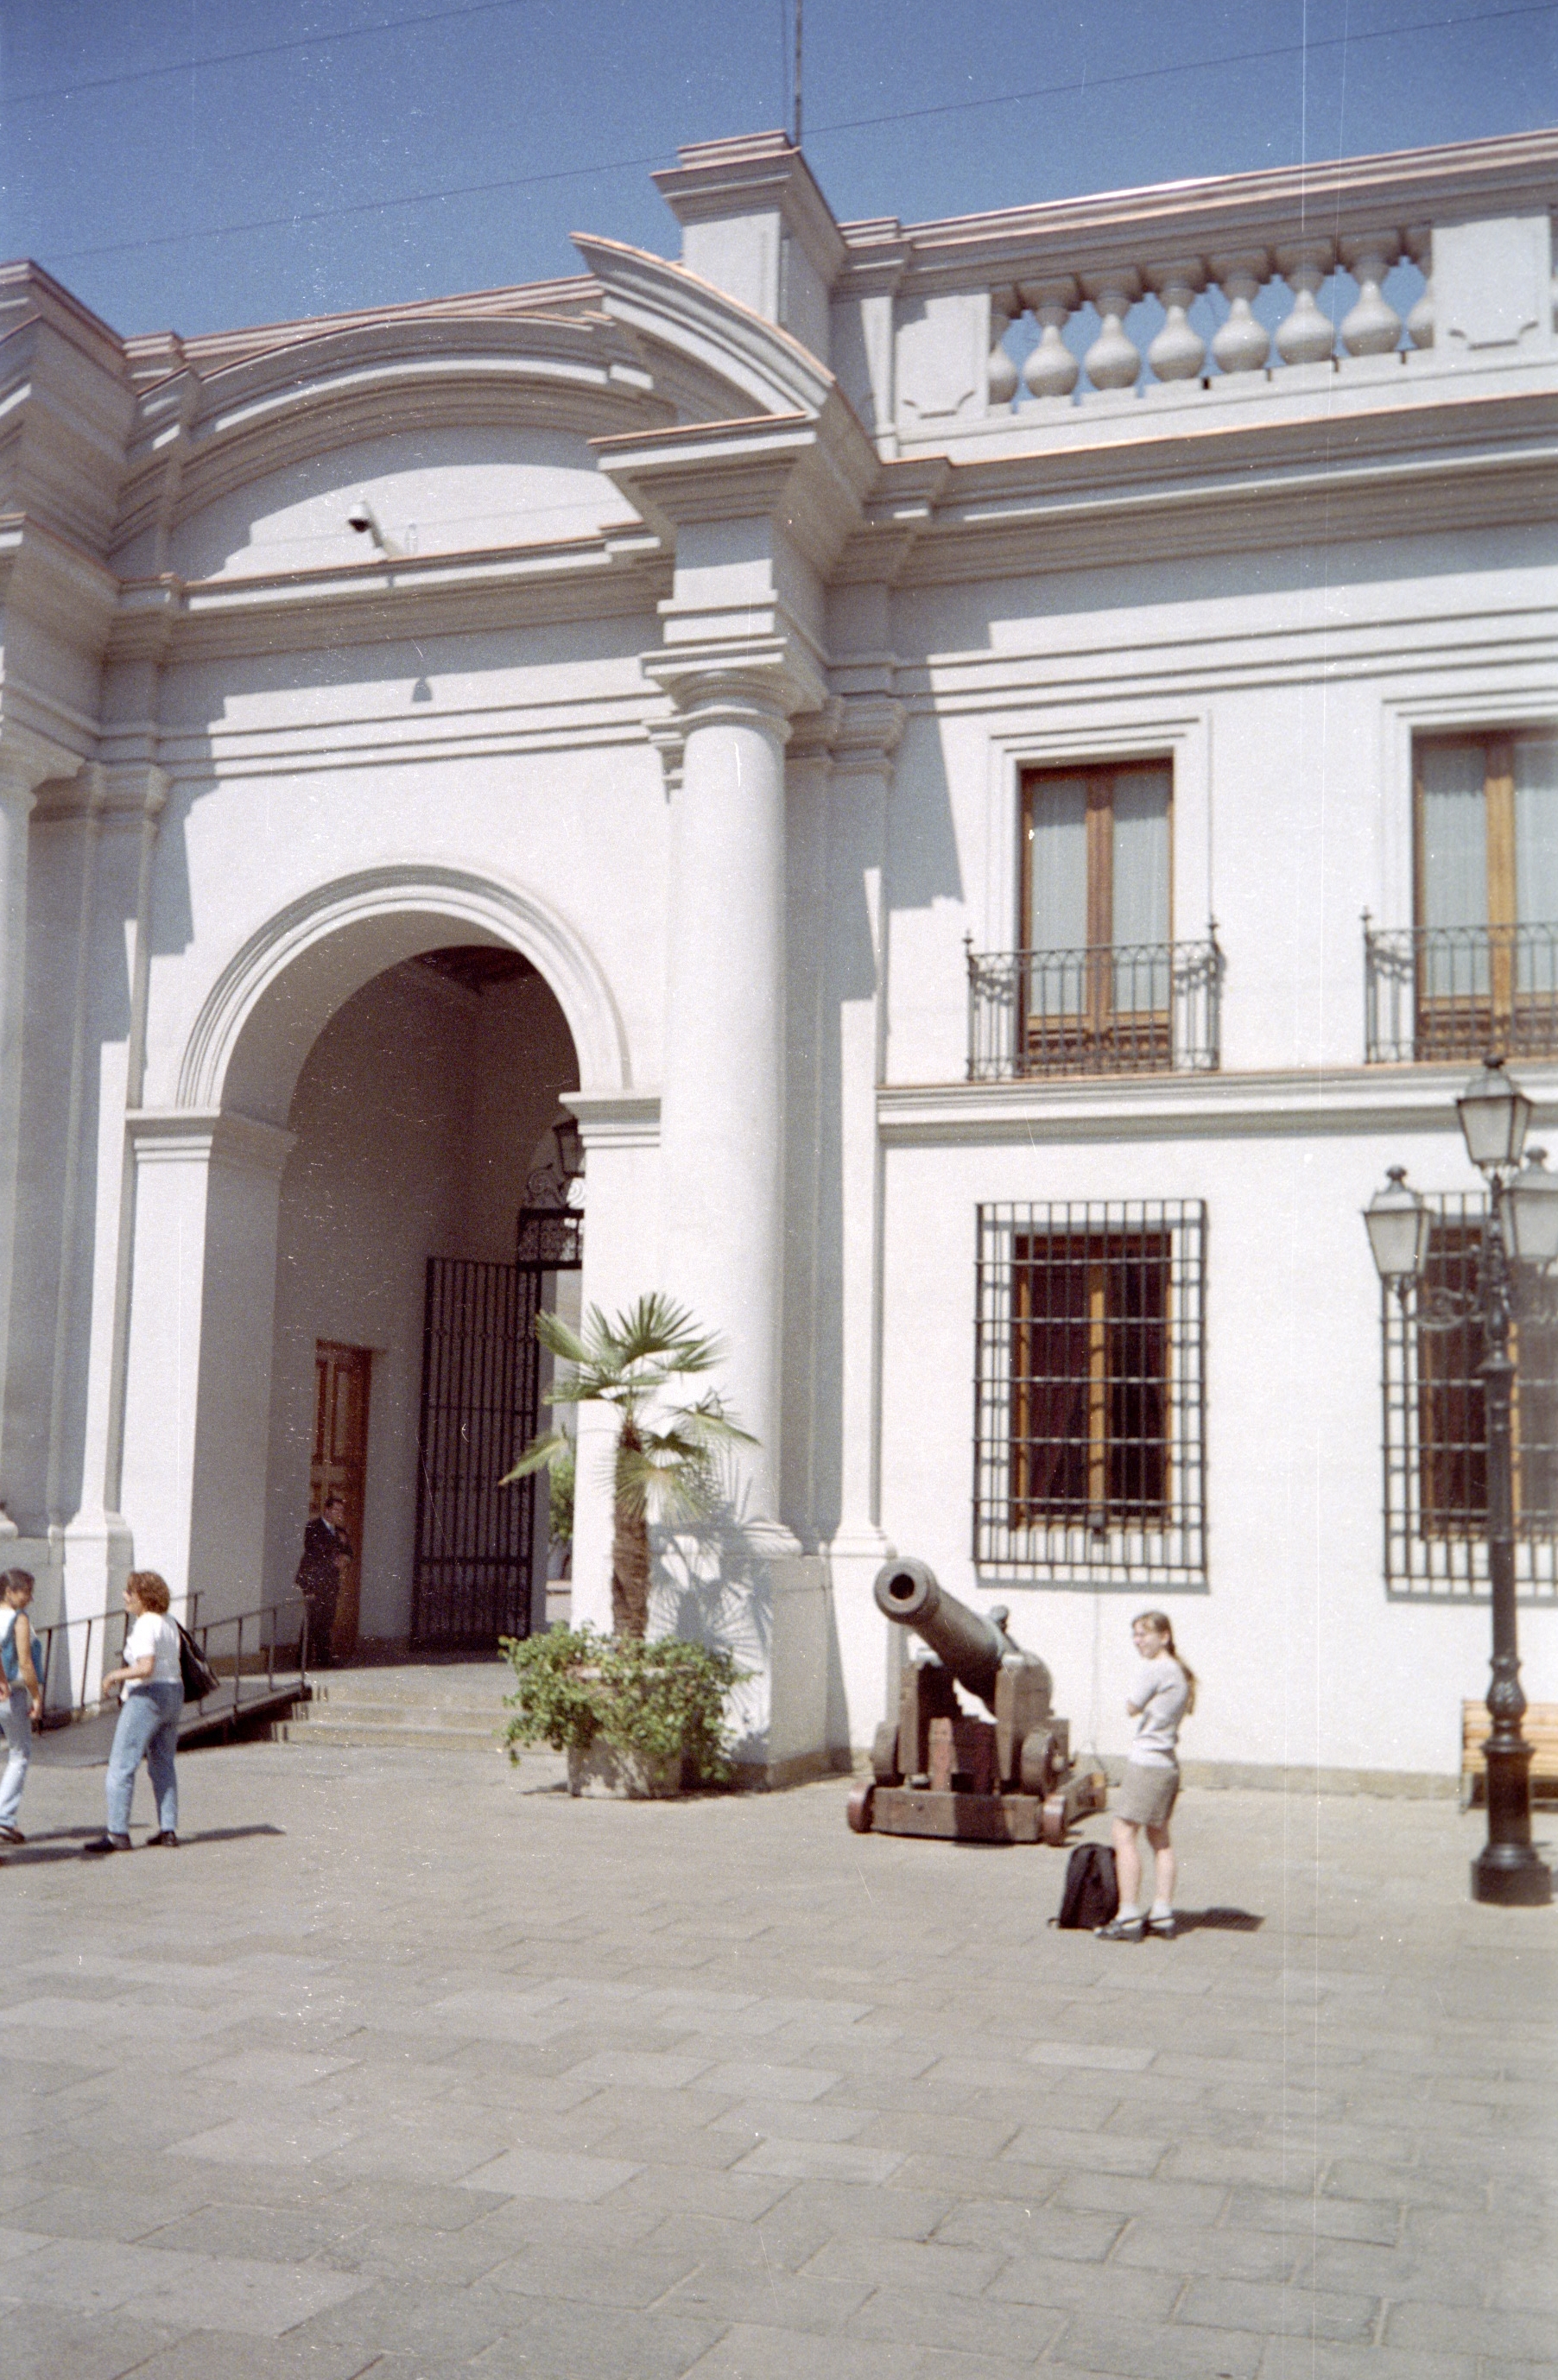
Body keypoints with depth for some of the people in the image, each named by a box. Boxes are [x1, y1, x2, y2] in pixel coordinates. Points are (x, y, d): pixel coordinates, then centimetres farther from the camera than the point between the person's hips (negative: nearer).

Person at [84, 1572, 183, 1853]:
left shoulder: (145, 1625, -16)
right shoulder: (168, 1622, 13)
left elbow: (146, 1668, -27)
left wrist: (116, 1675, -13)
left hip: (147, 1697, -9)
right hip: (173, 1694, 10)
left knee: (121, 1766, -4)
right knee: (163, 1765, 14)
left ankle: (117, 1833, -6)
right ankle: (168, 1831, 13)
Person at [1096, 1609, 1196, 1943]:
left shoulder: (1153, 1669, -14)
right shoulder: (1180, 1672, 14)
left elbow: (1132, 1708, -4)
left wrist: (1140, 1665, 2)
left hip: (1147, 1761, -10)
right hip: (1169, 1762, 10)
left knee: (1125, 1834, -7)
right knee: (1159, 1838, 15)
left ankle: (1128, 1918, -9)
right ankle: (1162, 1916, 16)